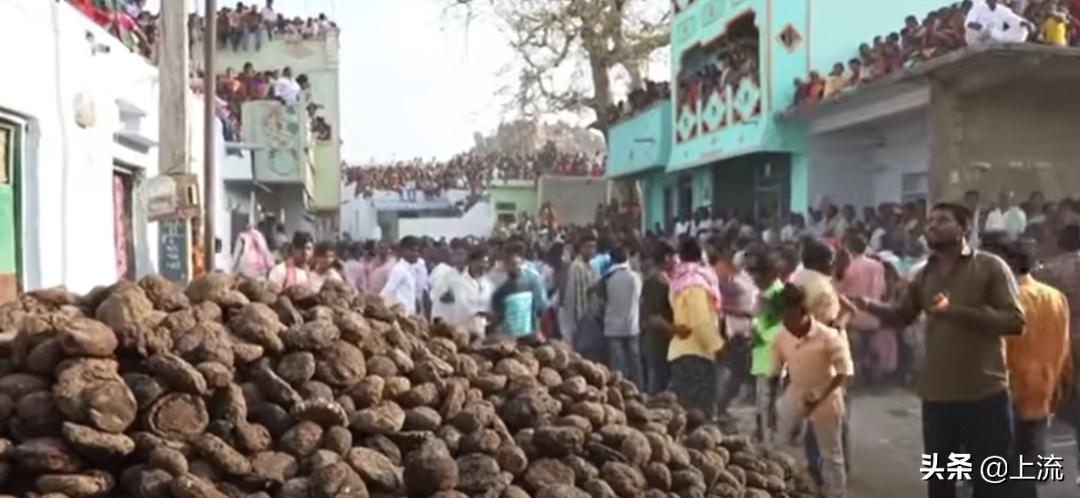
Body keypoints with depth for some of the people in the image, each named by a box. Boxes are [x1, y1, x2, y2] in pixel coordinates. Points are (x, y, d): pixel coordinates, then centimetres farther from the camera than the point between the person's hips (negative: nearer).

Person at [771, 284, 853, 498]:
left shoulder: (828, 337, -23)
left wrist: (821, 397, -24)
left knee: (831, 455, 9)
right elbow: (775, 372, 1)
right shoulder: (781, 337, -11)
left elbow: (844, 371, -17)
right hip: (795, 394, 4)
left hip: (825, 398, -4)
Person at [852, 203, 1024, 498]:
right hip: (936, 394, 5)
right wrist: (869, 306, -2)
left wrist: (956, 310, -25)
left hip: (985, 394, -5)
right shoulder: (925, 274, 10)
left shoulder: (990, 267, -7)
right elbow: (903, 316, 17)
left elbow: (1015, 321, -15)